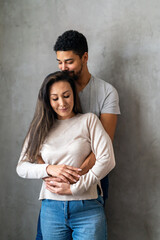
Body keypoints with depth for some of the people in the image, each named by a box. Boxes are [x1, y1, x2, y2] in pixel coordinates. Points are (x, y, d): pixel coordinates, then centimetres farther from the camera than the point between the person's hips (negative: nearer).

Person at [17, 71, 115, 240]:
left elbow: (107, 160, -8)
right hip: (51, 209, 2)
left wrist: (74, 188, -10)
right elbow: (21, 167, 7)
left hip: (87, 209, -2)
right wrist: (48, 169, -11)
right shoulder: (41, 128, 10)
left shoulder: (89, 120, 2)